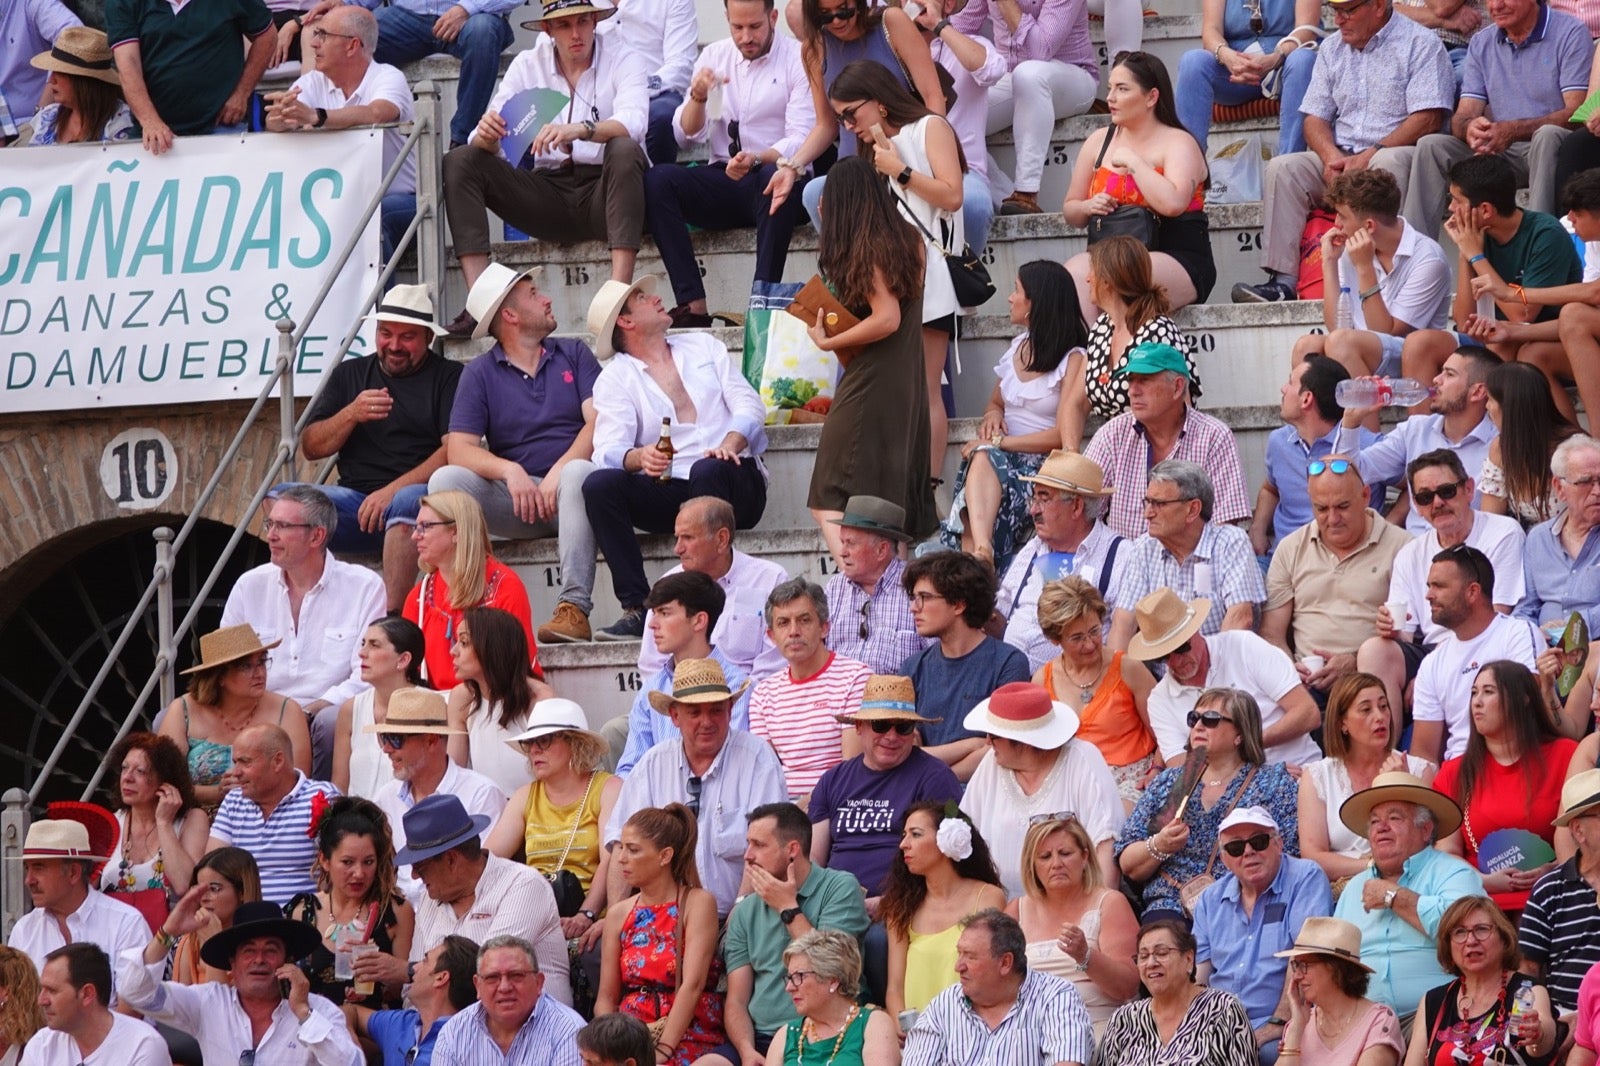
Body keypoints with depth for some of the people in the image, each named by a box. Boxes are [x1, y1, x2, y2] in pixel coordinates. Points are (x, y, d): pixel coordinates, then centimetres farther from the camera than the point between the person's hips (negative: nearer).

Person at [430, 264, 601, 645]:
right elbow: (459, 449, -3)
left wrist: (558, 473, -20)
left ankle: (574, 607, -42)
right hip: (514, 498, 1)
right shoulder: (479, 373, 10)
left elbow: (599, 421, -3)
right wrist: (510, 471, -23)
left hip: (565, 490, -1)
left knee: (578, 472, -36)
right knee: (445, 479, -24)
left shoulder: (573, 353, 12)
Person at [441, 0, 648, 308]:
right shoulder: (527, 65, 7)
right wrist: (486, 136, -26)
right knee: (460, 161, -12)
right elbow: (492, 146, 0)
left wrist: (579, 130, -41)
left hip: (603, 189, -3)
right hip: (549, 195, 3)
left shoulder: (622, 59, -2)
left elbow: (632, 122, -22)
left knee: (624, 151, -34)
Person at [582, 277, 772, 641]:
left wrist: (730, 443, -15)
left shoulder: (703, 346, 19)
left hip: (731, 480, 0)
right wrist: (638, 457, -29)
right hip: (666, 490, 0)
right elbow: (609, 450, -4)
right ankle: (636, 608, -30)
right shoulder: (615, 379, 12)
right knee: (599, 484, -26)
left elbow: (748, 403, 7)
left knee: (708, 471, -35)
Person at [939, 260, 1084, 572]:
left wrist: (1000, 443, -15)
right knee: (982, 459, -33)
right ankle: (980, 551, -58)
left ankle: (976, 553, -51)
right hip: (1002, 456, 5)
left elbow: (1063, 436, -13)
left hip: (1043, 464, -5)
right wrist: (992, 415, 7)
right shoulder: (1018, 347, 20)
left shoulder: (1072, 360, -5)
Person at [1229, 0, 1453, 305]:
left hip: (1397, 152, -5)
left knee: (1388, 162, -38)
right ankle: (1282, 281, -25)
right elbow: (1314, 116, 14)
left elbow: (1428, 119, -12)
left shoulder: (1420, 44, -1)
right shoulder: (1332, 48, 18)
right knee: (1282, 168, -18)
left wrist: (1369, 156, -19)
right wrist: (1331, 156, -9)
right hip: (1340, 157, 5)